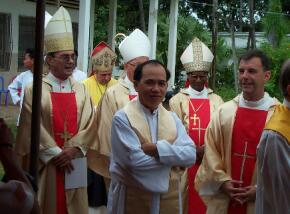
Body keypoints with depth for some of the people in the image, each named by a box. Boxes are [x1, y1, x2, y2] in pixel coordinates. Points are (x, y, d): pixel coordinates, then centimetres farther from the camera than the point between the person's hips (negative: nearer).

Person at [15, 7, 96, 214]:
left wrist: (73, 150, -12)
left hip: (75, 161, 3)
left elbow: (90, 124, 1)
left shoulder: (81, 90, 7)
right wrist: (56, 154, -13)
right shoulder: (34, 91, -4)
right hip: (46, 162, -3)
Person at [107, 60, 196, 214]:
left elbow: (190, 155, -6)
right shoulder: (122, 118, -10)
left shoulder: (173, 118, 6)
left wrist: (157, 149, -18)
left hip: (168, 198, 5)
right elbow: (135, 160, -20)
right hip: (132, 200, -4)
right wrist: (173, 152, -10)